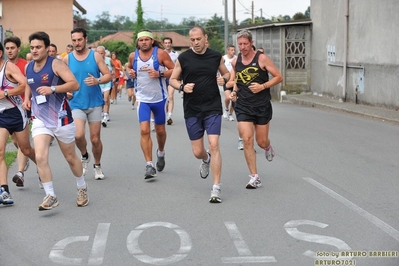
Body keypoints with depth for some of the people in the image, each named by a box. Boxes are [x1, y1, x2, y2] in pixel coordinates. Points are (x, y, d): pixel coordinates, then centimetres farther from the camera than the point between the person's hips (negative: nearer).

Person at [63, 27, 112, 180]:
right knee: (78, 135, -20)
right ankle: (84, 156, 12)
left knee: (95, 138, 5)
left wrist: (97, 80, -21)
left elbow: (108, 75, -2)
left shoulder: (96, 56, -1)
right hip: (76, 104, 0)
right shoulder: (67, 59, 2)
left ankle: (97, 166, 28)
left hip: (95, 103, 0)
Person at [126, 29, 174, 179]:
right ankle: (149, 165, -9)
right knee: (144, 131, -12)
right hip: (142, 98, 1)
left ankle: (161, 153, 44)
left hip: (159, 98, -1)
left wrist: (159, 74, -23)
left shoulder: (160, 53, -10)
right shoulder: (133, 56, 0)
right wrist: (130, 72, -2)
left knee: (160, 130, 13)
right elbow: (129, 67, 21)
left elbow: (174, 70, -8)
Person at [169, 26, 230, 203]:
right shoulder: (183, 58, -1)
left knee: (214, 145, -14)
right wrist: (182, 87, -15)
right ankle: (206, 160, 46)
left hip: (213, 108, -1)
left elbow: (226, 73, 17)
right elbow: (172, 79, 6)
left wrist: (224, 79, -7)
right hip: (192, 110, 1)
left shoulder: (216, 56, 2)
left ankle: (216, 189, -9)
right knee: (197, 152, 6)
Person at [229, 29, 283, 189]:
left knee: (261, 142, 6)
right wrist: (234, 92, 2)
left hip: (262, 106, -2)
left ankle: (268, 147, 47)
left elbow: (279, 77, -5)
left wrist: (263, 86, -17)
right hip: (243, 106, 2)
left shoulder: (261, 58, -7)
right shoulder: (235, 62, 5)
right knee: (247, 140, -12)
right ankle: (254, 177, -4)